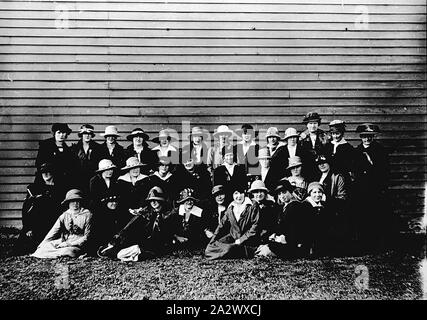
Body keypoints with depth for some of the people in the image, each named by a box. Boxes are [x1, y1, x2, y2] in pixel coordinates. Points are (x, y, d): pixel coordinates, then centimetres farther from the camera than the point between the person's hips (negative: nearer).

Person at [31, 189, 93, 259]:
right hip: (63, 242, 3)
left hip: (78, 245, -3)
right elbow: (53, 232, 10)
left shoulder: (87, 215, -4)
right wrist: (42, 245, -1)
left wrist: (69, 244, -15)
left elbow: (86, 237, -7)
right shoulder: (64, 216, 9)